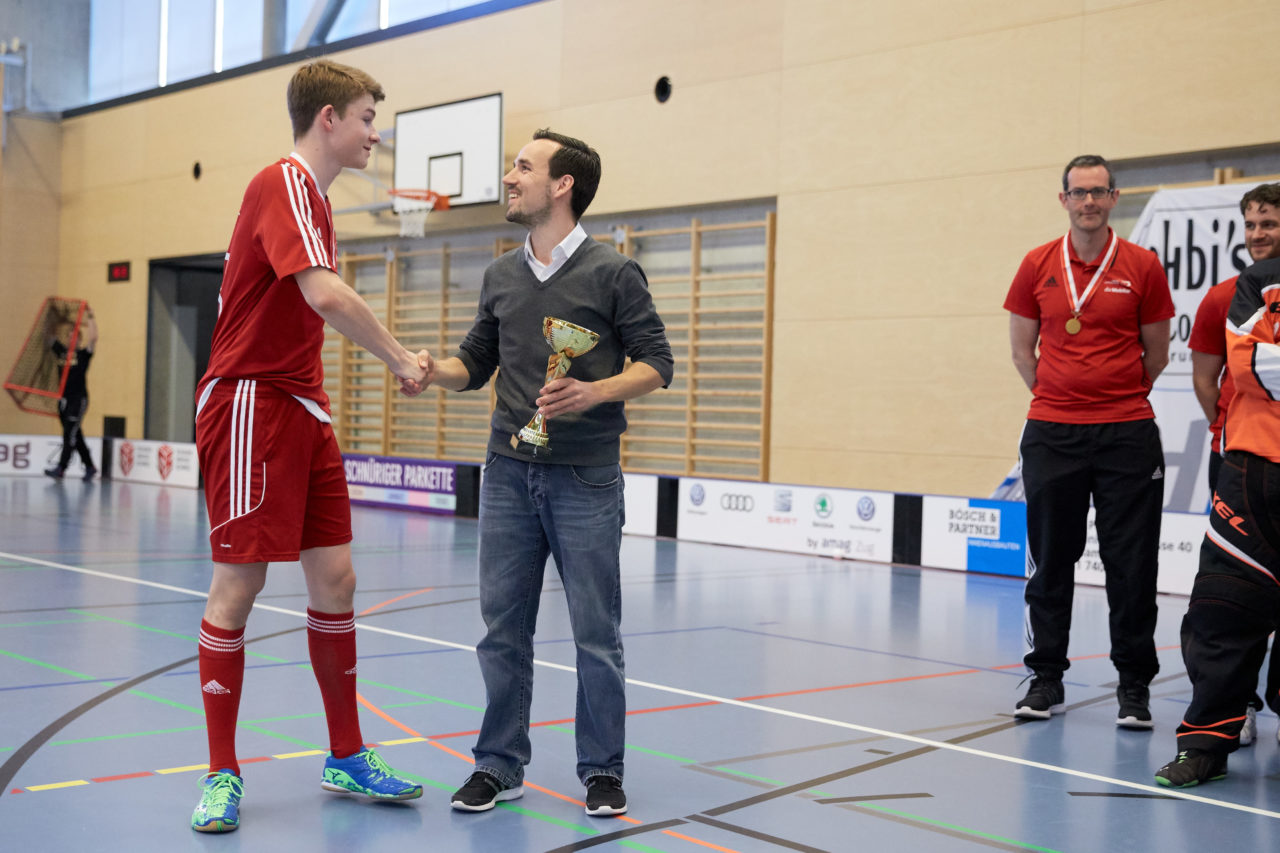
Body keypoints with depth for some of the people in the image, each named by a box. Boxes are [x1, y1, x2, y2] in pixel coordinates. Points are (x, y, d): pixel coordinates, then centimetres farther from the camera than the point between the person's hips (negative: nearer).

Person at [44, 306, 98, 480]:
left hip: (79, 399, -7)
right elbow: (51, 336, 19)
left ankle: (61, 468, -16)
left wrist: (90, 317, -13)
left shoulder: (83, 354, -3)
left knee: (70, 433, -11)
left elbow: (93, 337, -16)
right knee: (75, 435, 11)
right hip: (64, 399, 7)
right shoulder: (61, 352, 12)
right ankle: (89, 466, 22)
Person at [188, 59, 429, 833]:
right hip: (251, 404, -9)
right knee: (239, 584, -3)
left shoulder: (312, 196, 17)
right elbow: (324, 294, -26)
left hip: (302, 410, 9)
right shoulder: (285, 184, -13)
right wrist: (400, 358, -16)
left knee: (335, 577, 8)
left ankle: (347, 758, 19)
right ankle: (222, 774, 8)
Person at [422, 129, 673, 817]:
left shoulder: (612, 273, -3)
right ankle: (499, 766, 18)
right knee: (502, 627, 7)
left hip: (585, 478, -4)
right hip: (508, 473, 5)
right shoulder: (500, 277, 13)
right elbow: (475, 364, 18)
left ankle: (601, 771, 16)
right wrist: (434, 369, -3)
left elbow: (656, 362, -3)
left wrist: (596, 392, -19)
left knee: (596, 633, 2)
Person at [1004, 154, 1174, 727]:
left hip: (1127, 433, -1)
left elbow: (1156, 354, 10)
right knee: (1049, 560, 5)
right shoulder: (1038, 265, 4)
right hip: (1051, 434, 1)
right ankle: (1046, 679, 17)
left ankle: (1134, 685, 12)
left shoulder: (1141, 266, 1)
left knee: (1131, 564, 1)